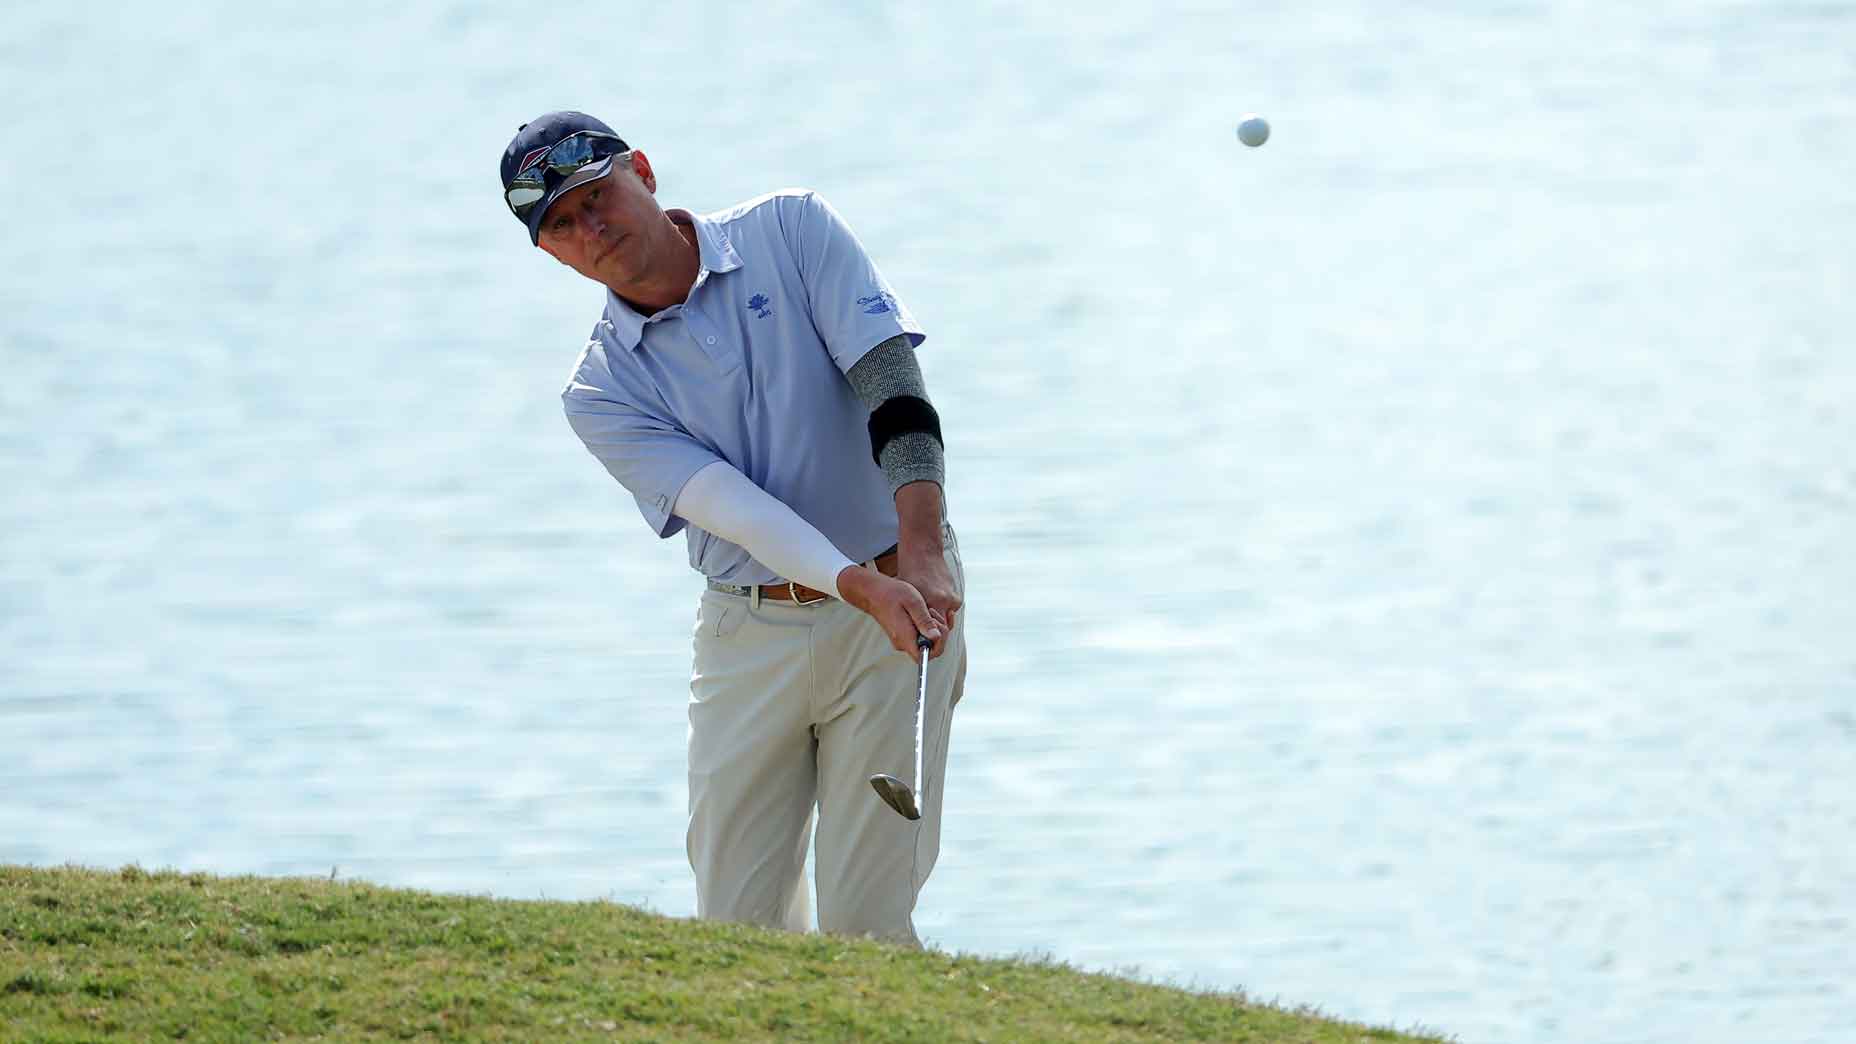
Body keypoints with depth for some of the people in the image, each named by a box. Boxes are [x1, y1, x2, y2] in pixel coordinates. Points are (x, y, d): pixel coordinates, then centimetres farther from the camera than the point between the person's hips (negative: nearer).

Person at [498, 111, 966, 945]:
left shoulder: (791, 231, -1)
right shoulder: (602, 392, 0)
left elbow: (891, 383, -11)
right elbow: (727, 501, -14)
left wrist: (923, 556, -26)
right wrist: (864, 586, -30)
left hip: (896, 596, -2)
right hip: (748, 637, 2)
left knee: (866, 926, -8)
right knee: (737, 930, 0)